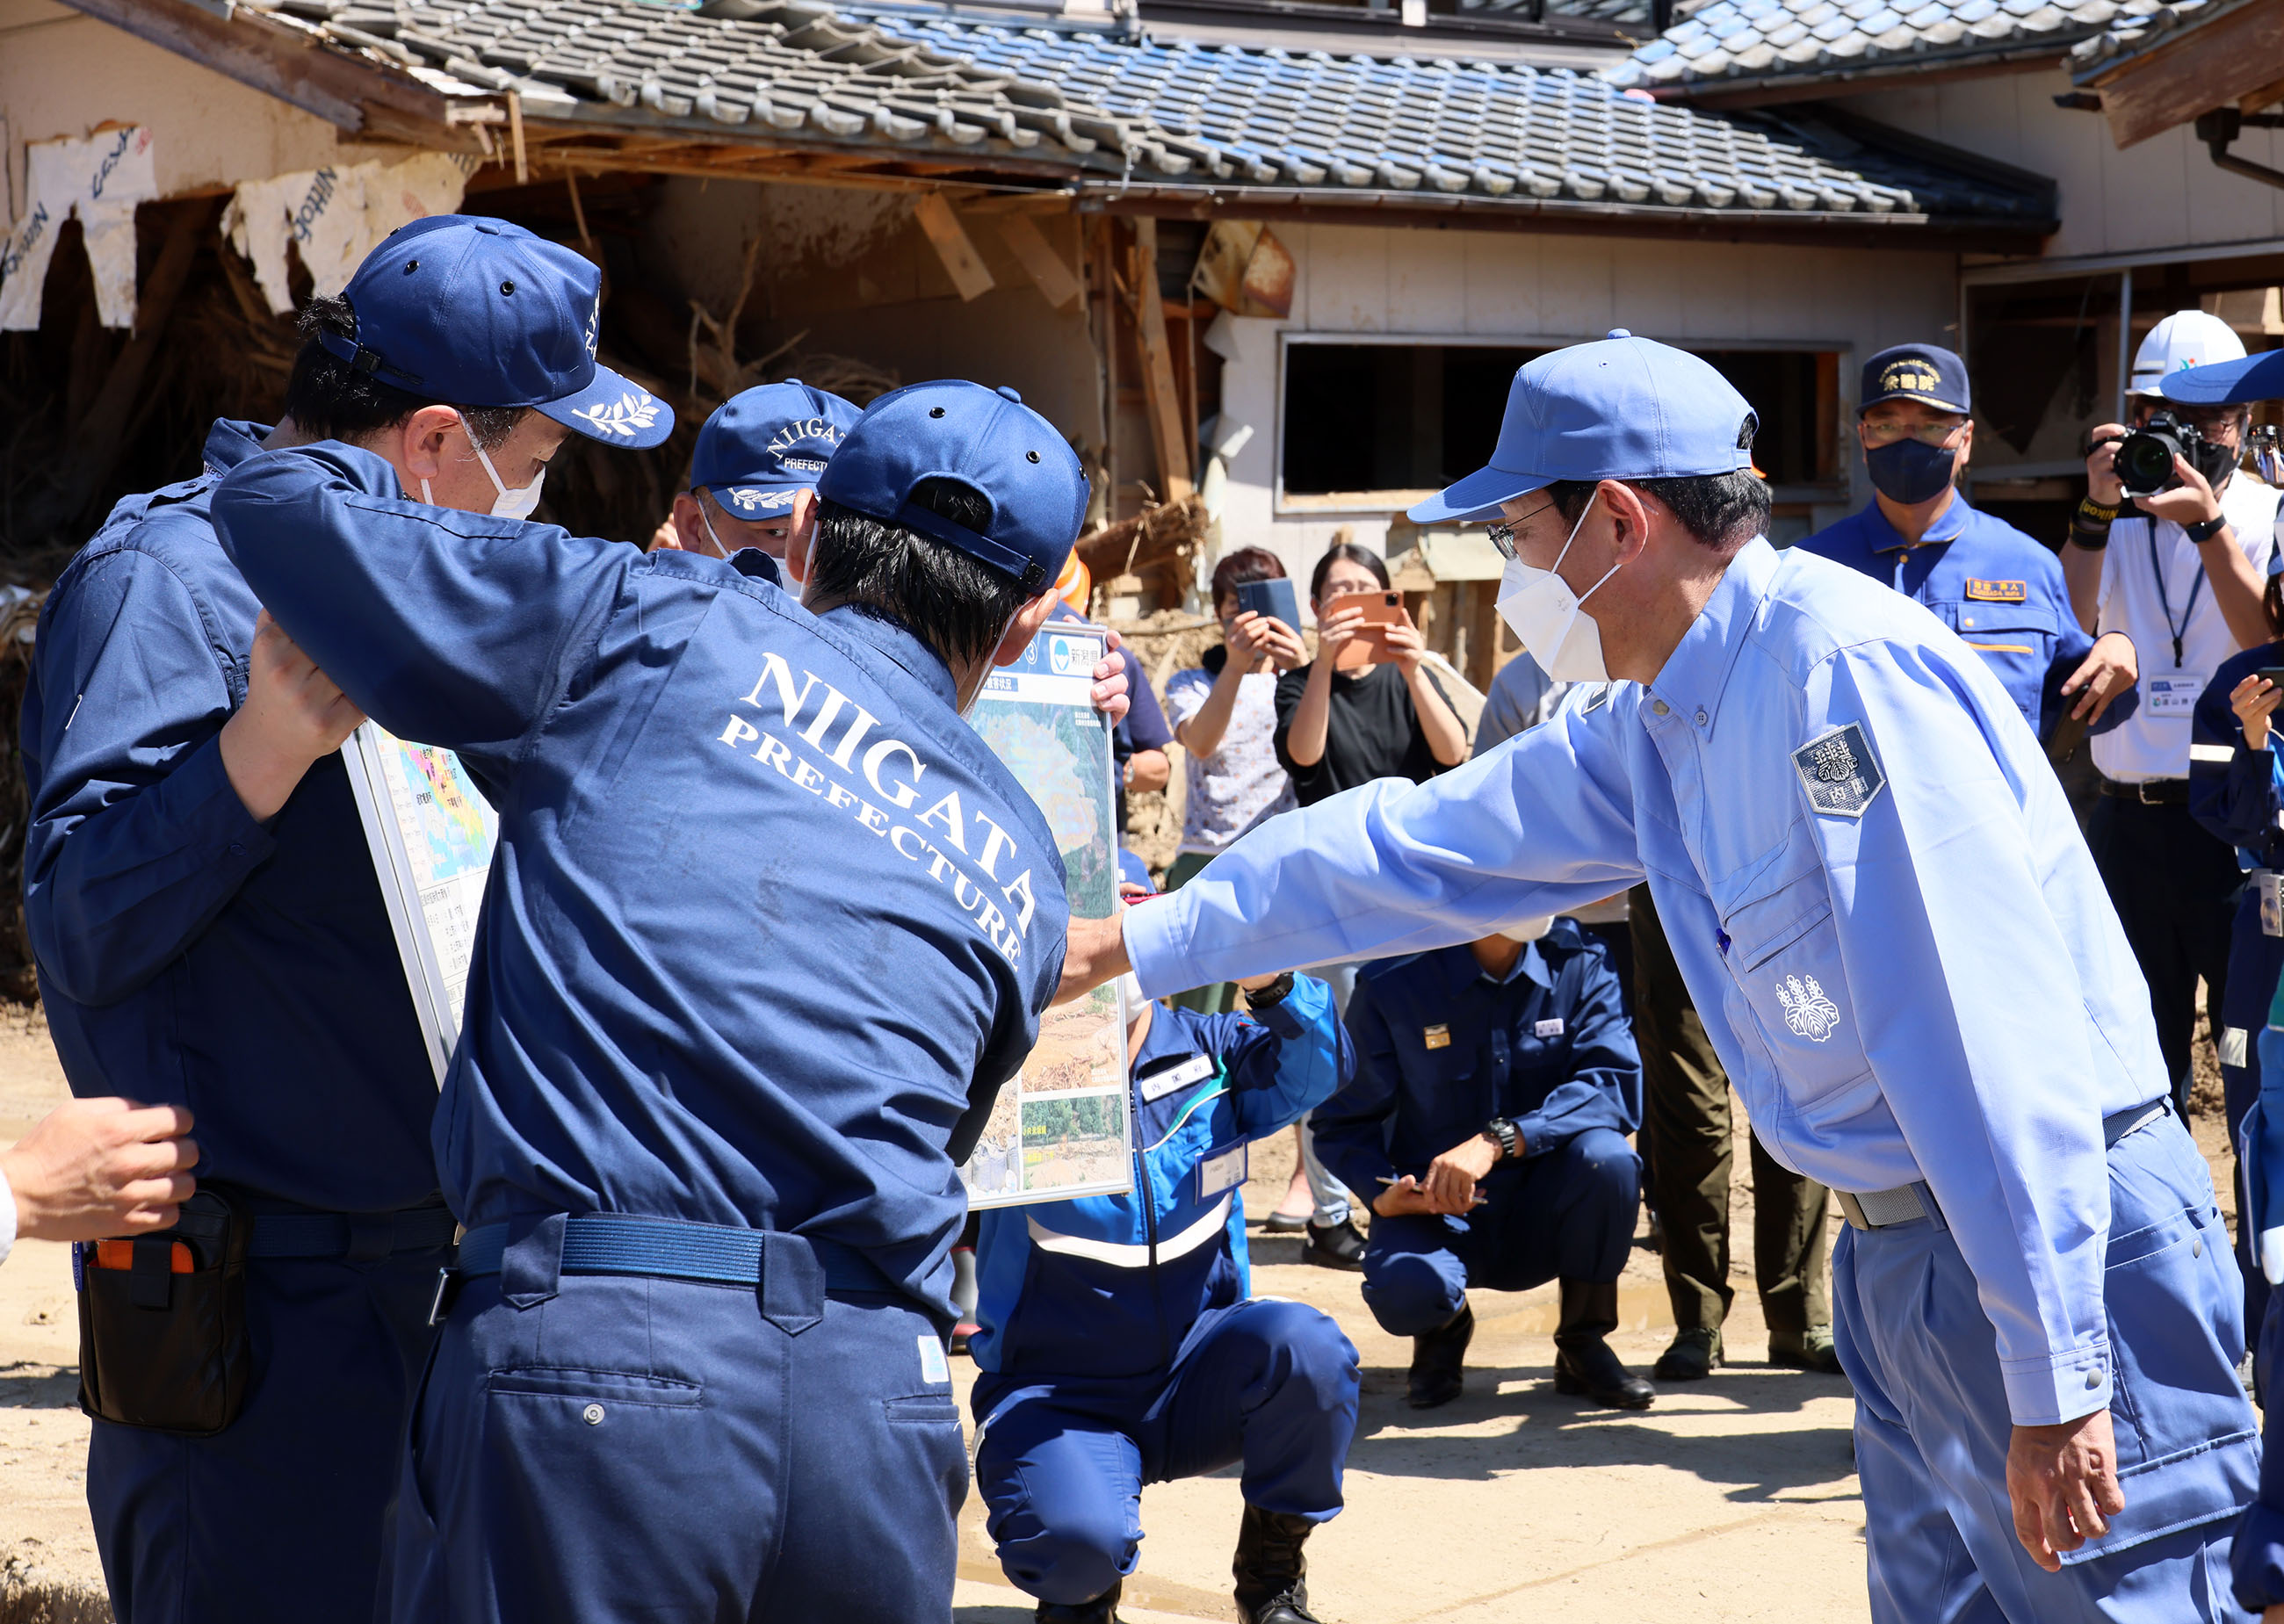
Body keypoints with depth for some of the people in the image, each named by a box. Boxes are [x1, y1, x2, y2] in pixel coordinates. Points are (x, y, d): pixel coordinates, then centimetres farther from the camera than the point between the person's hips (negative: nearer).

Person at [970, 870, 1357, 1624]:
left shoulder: (1206, 1050, 2)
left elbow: (1315, 1067, -6)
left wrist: (1272, 981, -24)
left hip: (1196, 1382, 4)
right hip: (1059, 1399, -3)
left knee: (1306, 1343, -28)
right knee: (1077, 1535, -33)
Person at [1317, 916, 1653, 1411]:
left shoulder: (1579, 963, -5)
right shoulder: (1392, 983, -10)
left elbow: (1616, 1084, -19)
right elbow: (1343, 1125, -3)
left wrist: (1498, 1141, -32)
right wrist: (1386, 1194, -24)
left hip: (1543, 1218, 2)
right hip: (1434, 1211, -2)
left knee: (1605, 1156, -30)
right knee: (1405, 1289, -34)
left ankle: (1583, 1343, -3)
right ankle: (1444, 1328, 8)